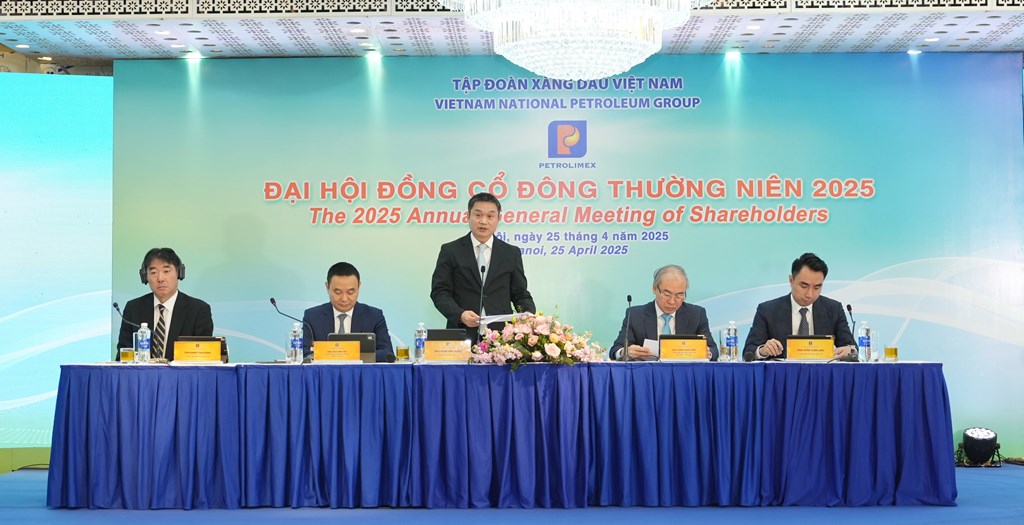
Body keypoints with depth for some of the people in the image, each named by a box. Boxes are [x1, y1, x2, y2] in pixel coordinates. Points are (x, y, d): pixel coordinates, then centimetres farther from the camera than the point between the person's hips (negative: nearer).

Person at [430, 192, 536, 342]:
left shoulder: (511, 253, 13)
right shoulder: (450, 251, 7)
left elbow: (520, 294, 14)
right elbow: (439, 291, 2)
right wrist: (460, 314, -15)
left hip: (501, 335, 2)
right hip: (462, 336, -1)